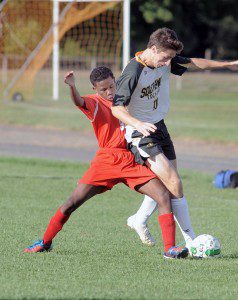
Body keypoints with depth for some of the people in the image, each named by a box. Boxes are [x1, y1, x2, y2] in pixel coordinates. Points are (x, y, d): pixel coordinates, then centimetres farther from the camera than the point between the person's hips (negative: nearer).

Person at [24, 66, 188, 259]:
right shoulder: (94, 102, -4)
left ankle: (170, 248, -11)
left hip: (131, 162, 4)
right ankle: (45, 242, 12)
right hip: (106, 161, -4)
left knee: (164, 196, -12)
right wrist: (72, 86, -48)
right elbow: (79, 102, -27)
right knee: (73, 202, -7)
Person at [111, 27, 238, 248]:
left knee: (166, 183, 14)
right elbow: (116, 107, -29)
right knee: (174, 184, -15)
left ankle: (139, 221, 35)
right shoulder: (133, 72, -24)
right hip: (140, 134, -9)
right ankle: (190, 240, -9)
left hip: (159, 127, 9)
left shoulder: (165, 61, -2)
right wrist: (137, 124, -46)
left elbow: (192, 63, 12)